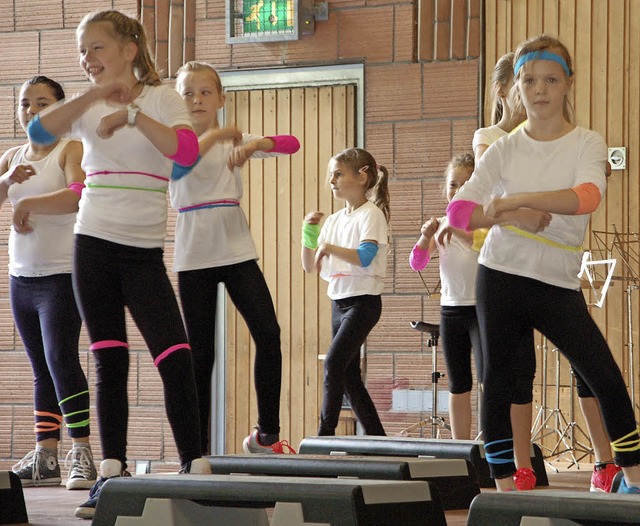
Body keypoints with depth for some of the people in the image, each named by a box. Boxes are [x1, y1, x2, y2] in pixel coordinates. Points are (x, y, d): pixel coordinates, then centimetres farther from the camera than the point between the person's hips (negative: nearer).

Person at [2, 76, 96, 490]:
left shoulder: (72, 150, -5)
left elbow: (78, 196, -24)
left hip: (62, 274, -7)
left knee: (60, 358, -16)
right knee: (41, 368, 9)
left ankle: (82, 454, -16)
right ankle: (45, 457, 11)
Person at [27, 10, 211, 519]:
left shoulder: (161, 98, 1)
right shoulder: (87, 106, 7)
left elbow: (187, 152, -18)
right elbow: (40, 131, -13)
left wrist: (131, 114, -21)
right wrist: (96, 94, -20)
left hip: (145, 252, -2)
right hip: (94, 244, 2)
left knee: (177, 360, -11)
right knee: (110, 362, 6)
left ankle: (195, 467, -4)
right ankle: (112, 472, 10)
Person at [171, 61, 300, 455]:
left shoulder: (235, 139, 9)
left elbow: (291, 144, -5)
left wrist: (252, 144, -21)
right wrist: (213, 135, -19)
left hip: (237, 252, 1)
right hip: (193, 257, -1)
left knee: (268, 335, -12)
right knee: (200, 352, 0)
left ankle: (267, 434, -2)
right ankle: (198, 447, 5)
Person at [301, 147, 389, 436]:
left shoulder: (371, 215, -7)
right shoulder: (333, 221, 14)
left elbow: (365, 257, -22)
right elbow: (310, 266, 14)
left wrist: (330, 247, -28)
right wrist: (309, 234, 0)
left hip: (363, 301, -8)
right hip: (339, 302, 8)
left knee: (333, 362, -21)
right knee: (349, 376, 9)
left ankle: (325, 433, -21)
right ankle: (377, 438, 16)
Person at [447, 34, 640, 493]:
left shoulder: (587, 144, -2)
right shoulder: (505, 150, 4)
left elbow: (587, 196, -23)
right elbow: (460, 210, -5)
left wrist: (516, 199, -33)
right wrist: (514, 216, -22)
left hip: (559, 284, -2)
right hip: (500, 278, 2)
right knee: (497, 383, 4)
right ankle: (505, 488, 12)